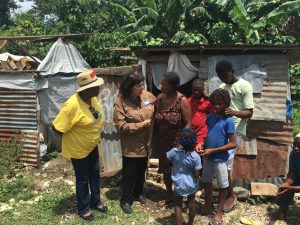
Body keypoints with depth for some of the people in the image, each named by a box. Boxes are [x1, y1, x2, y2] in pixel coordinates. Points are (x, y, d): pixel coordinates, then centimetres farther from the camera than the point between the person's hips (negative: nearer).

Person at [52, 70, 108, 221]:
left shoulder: (93, 97, -9)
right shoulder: (72, 105, -33)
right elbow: (56, 127, -27)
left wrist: (94, 136, 11)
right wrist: (72, 135, -11)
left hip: (92, 145, 7)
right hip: (78, 148, -7)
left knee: (95, 174, 20)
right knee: (82, 179, 11)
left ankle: (96, 202, 42)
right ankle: (83, 209, 32)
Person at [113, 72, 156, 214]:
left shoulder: (148, 96, -4)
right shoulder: (121, 102, -17)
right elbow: (121, 126, -21)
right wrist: (141, 125, -21)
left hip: (146, 143, 5)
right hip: (131, 146, -5)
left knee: (141, 171, 21)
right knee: (130, 173, 6)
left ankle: (138, 193, 43)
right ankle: (125, 200, 25)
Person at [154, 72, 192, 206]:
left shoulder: (182, 101, -17)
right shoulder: (159, 98, -2)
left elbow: (188, 124, -15)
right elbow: (156, 121, 6)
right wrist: (157, 140, 4)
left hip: (178, 143, -5)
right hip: (163, 142, 5)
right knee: (166, 169, 17)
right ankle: (169, 196, 37)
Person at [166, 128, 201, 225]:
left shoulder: (174, 151, -17)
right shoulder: (195, 156, -20)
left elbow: (167, 158, 5)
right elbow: (197, 174, -16)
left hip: (178, 184, 0)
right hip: (191, 184, 0)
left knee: (178, 206, 13)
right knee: (191, 205, 20)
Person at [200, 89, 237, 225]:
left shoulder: (228, 120, -17)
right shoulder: (210, 117, 0)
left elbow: (233, 144, -18)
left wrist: (212, 151, -20)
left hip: (220, 159, -6)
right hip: (207, 157, 6)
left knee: (222, 186, 9)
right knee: (207, 182, 19)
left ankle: (219, 213, 24)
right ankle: (207, 206, 39)